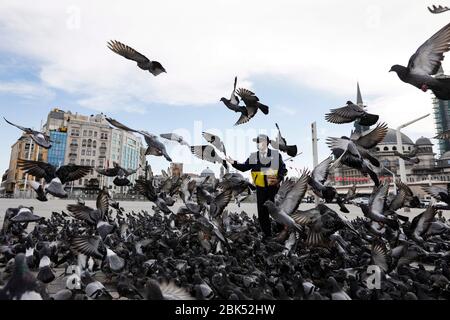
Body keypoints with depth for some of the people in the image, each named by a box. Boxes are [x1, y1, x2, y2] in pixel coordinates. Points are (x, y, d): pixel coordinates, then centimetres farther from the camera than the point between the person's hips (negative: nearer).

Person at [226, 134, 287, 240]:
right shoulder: (253, 157, 4)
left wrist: (279, 178, -16)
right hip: (261, 189, 3)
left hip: (274, 188, -3)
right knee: (262, 213, 8)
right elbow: (244, 167, 4)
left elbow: (283, 169, 0)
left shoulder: (276, 154, -3)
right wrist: (234, 163, -7)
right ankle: (267, 234, 24)